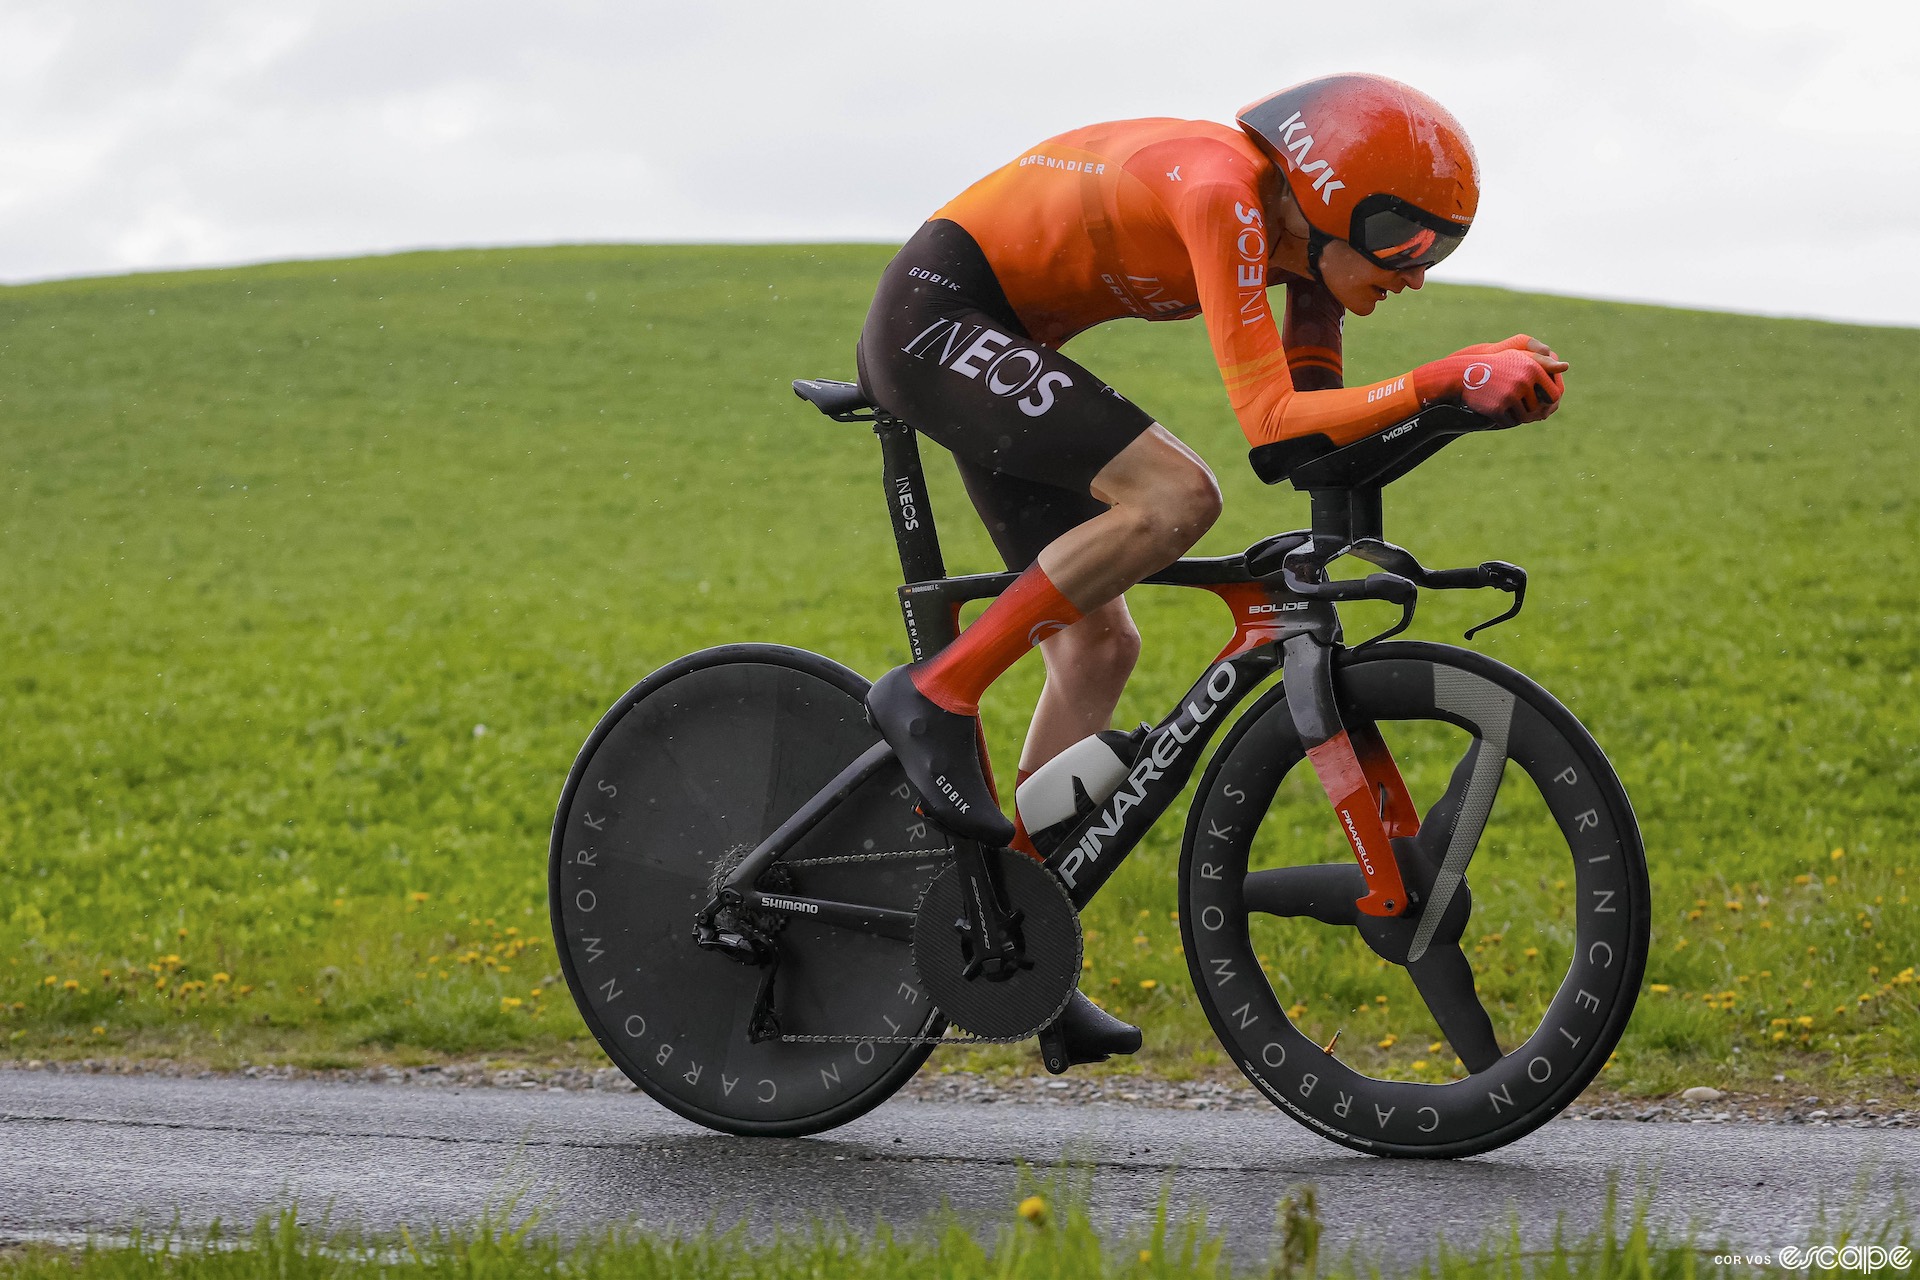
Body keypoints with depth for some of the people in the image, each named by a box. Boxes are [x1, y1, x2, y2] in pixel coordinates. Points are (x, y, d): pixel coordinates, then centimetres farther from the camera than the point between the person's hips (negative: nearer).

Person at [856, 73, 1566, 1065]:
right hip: (936, 318, -10)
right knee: (1176, 497, -25)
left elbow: (1309, 433, 1)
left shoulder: (1297, 234, 2)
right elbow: (1270, 423, -32)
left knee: (1097, 645, 5)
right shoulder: (1220, 193, -26)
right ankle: (936, 695, -15)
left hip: (976, 346, 10)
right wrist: (1448, 380, -35)